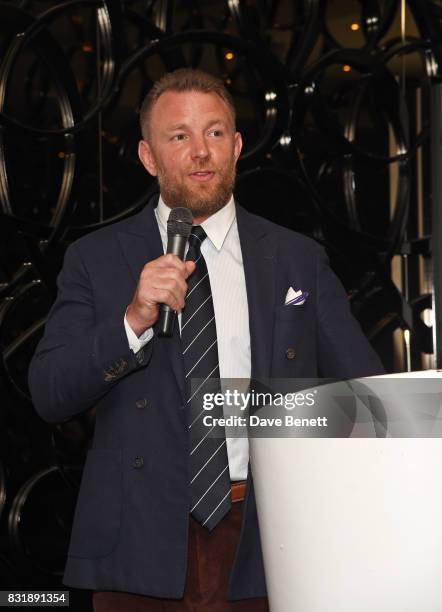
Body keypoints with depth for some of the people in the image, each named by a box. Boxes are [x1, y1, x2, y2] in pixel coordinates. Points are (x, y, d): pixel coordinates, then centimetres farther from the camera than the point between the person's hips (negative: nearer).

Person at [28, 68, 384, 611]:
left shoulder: (298, 260, 8)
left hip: (270, 545, 1)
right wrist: (133, 320, -16)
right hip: (144, 547, -1)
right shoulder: (96, 260, 5)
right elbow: (48, 396, -3)